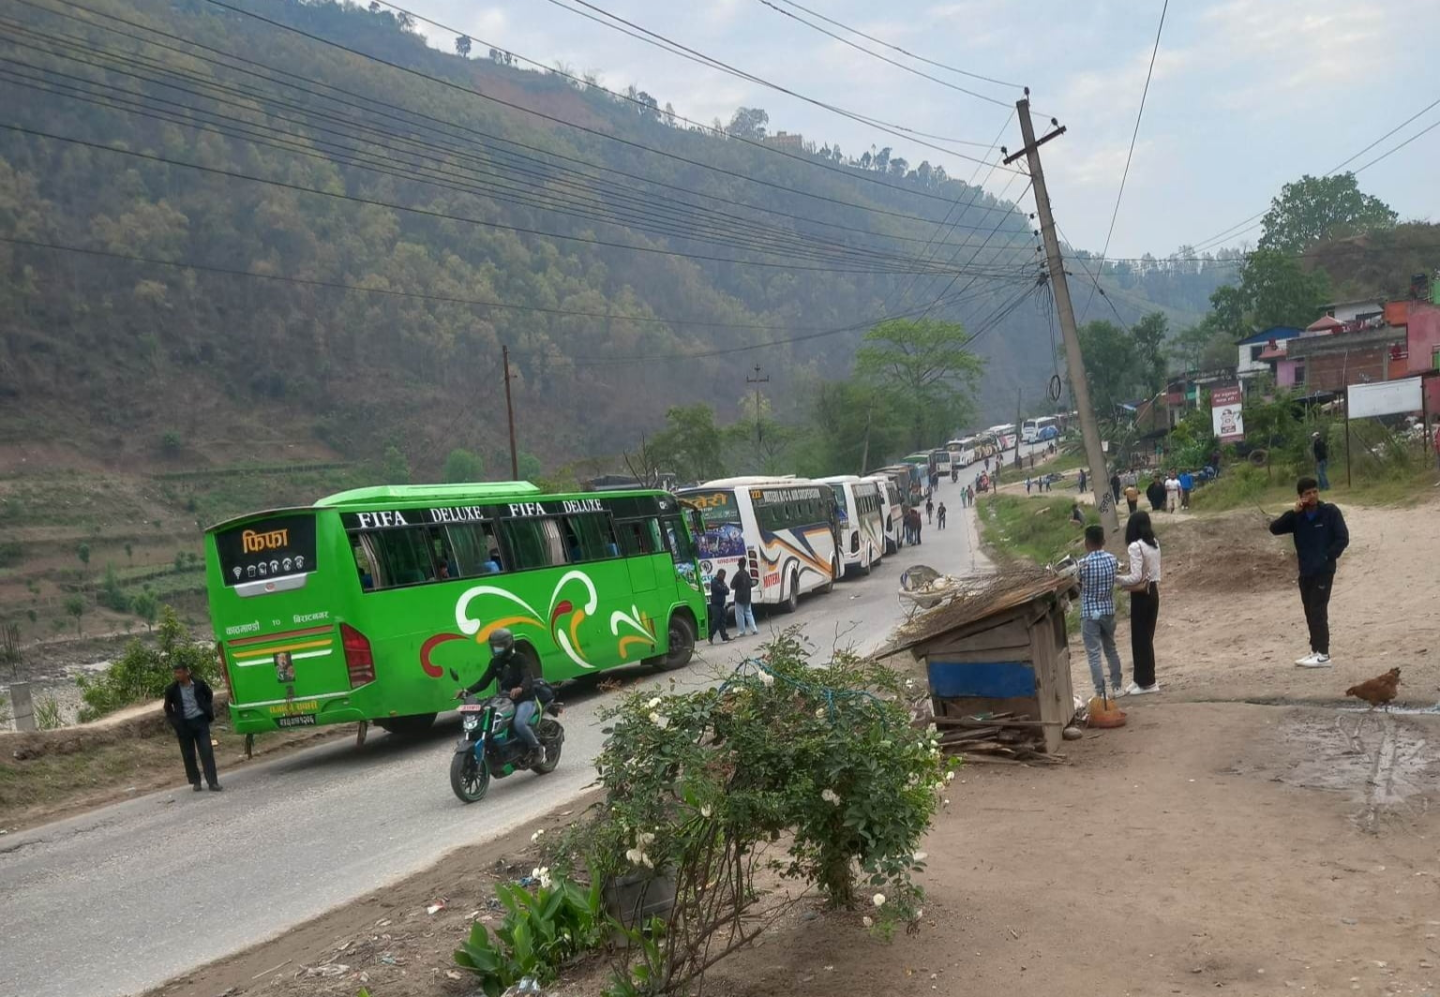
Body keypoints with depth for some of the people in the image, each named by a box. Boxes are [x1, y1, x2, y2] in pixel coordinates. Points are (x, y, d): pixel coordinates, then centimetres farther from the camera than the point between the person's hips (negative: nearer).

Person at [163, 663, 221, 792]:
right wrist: (175, 723, 2)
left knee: (207, 752, -5)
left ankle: (213, 782, -4)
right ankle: (195, 782, 21)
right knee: (188, 755, 6)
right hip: (184, 724, 1)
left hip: (200, 720, -1)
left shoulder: (199, 683, -6)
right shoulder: (171, 689, -5)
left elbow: (209, 695, 14)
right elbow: (167, 708, 10)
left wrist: (209, 712, 9)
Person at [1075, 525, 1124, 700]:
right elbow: (1112, 582, 9)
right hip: (1108, 610, 5)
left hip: (1089, 613, -5)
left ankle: (1100, 692, -1)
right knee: (1111, 649, 21)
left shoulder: (1083, 563, -17)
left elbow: (1078, 585, -5)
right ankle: (1116, 686, 29)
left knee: (1094, 654, 0)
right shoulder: (1112, 559, -3)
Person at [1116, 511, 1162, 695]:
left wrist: (1116, 579, -10)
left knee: (1140, 638, 2)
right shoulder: (1155, 543, 7)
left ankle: (1146, 682, 8)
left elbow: (1136, 577, -22)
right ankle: (1146, 679, 23)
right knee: (1147, 637, 15)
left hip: (1141, 595, -8)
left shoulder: (1135, 547, -18)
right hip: (1153, 592, 8)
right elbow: (1152, 570, 13)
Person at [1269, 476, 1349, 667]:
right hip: (1305, 571, 5)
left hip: (1323, 571, -5)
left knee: (1318, 611, -8)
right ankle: (1315, 651, 19)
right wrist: (1294, 512, -15)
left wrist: (1328, 557, -11)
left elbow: (1343, 538, -6)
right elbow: (1274, 529, -7)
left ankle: (1323, 654, -5)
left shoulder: (1330, 512, -6)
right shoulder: (1297, 516, 5)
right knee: (1310, 612, 10)